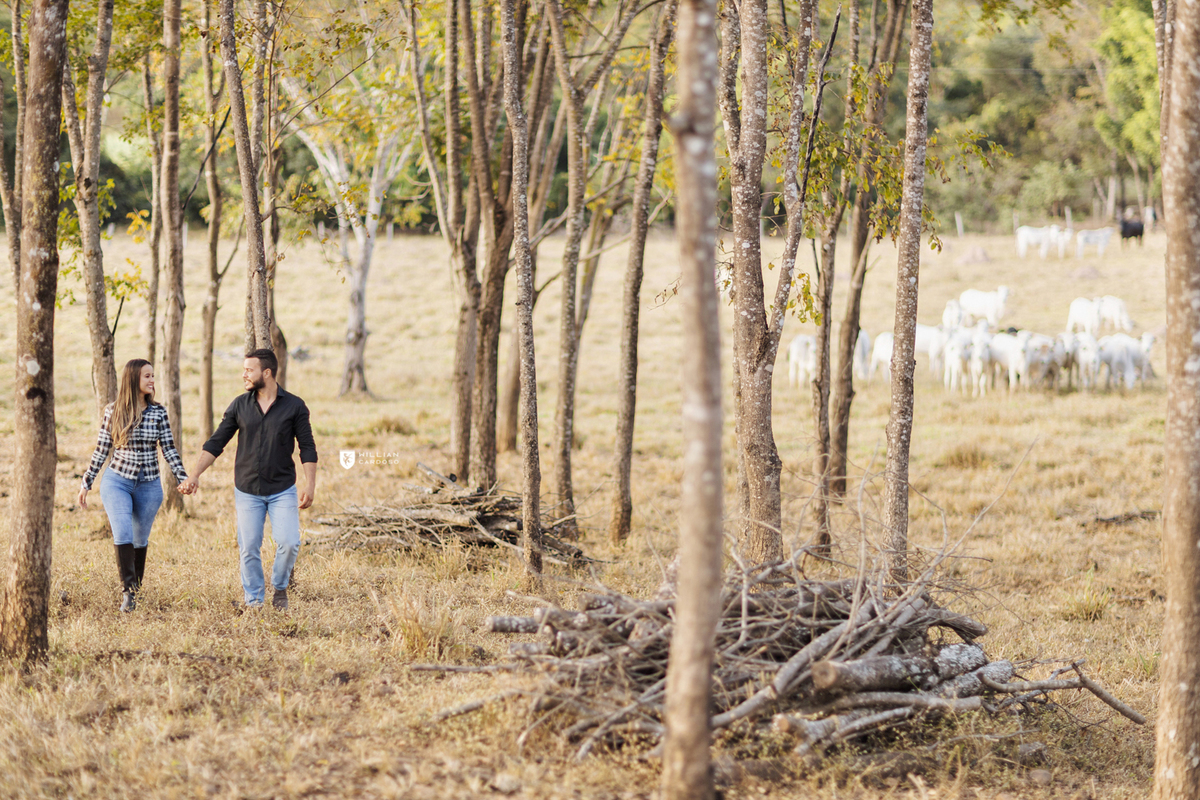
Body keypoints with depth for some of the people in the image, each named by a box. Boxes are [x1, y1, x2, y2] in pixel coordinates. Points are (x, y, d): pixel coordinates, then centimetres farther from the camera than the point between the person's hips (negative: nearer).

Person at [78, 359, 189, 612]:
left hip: (149, 485, 2)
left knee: (140, 540, 10)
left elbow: (169, 449, 3)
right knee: (122, 534, -18)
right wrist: (86, 483, 5)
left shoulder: (158, 413, 1)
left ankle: (135, 587, 27)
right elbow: (101, 450, 4)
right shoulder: (113, 411, -2)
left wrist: (182, 478, -8)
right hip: (117, 481, -2)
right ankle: (127, 590, -13)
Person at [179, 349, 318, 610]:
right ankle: (254, 601, 15)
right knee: (249, 549, 1)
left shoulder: (294, 406, -4)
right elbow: (216, 443, 3)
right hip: (247, 490, 2)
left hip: (282, 490, -2)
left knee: (289, 543, -14)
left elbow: (307, 448, -2)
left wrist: (310, 484, -13)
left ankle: (279, 588, 13)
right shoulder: (239, 406, 1)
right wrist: (195, 475, -7)